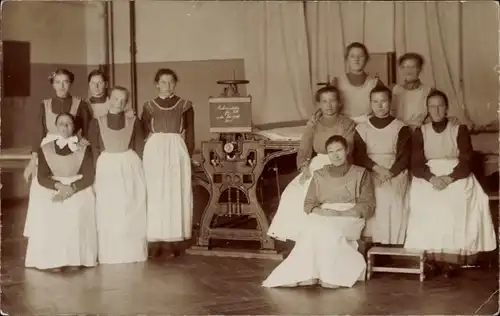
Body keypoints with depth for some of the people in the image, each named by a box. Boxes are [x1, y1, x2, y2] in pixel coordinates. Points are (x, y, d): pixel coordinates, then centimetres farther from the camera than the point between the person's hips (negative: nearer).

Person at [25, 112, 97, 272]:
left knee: (76, 212, -34)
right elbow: (42, 177, 1)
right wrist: (58, 186, -17)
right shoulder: (45, 149, 9)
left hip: (79, 189, -1)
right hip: (53, 189, 1)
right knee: (49, 213, -31)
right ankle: (54, 259, -29)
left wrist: (72, 188, -18)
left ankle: (75, 258, -28)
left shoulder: (84, 149, 6)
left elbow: (89, 177, -1)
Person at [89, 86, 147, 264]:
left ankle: (132, 253, 9)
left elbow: (139, 149, 7)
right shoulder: (97, 122, 6)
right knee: (108, 215, 0)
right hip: (106, 170, 0)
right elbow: (93, 151, 3)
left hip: (130, 169, 1)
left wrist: (135, 169, -4)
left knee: (132, 213, 1)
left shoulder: (134, 122, 7)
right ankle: (110, 255, 7)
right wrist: (96, 175, -7)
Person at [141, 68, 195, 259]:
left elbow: (190, 133, 6)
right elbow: (143, 133, 7)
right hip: (154, 151, 0)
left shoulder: (185, 105, 6)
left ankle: (173, 239, 3)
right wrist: (146, 155, -3)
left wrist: (189, 155, -3)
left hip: (177, 151, 0)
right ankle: (157, 241, 1)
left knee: (176, 194, -1)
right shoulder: (149, 106, 7)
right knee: (156, 195, -1)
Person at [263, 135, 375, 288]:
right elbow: (309, 204, 12)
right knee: (311, 225, -34)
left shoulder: (361, 173, 10)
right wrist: (319, 211, -12)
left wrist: (341, 214, -14)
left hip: (350, 218, -3)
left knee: (327, 228, -37)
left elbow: (368, 205, 0)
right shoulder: (320, 175, 19)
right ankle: (307, 273, -38)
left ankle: (330, 275, -33)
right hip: (323, 217, 3)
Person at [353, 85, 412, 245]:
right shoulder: (362, 128, 12)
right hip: (369, 173, 1)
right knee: (374, 196, -24)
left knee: (392, 197, -24)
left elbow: (405, 156, -1)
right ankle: (375, 242, -18)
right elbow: (359, 155, 2)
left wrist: (389, 173, -15)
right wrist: (377, 168, -14)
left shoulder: (401, 128, 8)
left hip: (395, 173, -1)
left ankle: (393, 245, -19)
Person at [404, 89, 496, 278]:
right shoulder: (420, 132, 11)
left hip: (456, 178, -1)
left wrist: (449, 178, -20)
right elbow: (416, 165, 1)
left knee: (456, 205, -32)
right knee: (427, 207, -30)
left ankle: (452, 257, -28)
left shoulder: (460, 130, 6)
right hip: (428, 179, 1)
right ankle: (431, 256, -24)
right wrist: (432, 178, -19)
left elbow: (466, 163, -3)